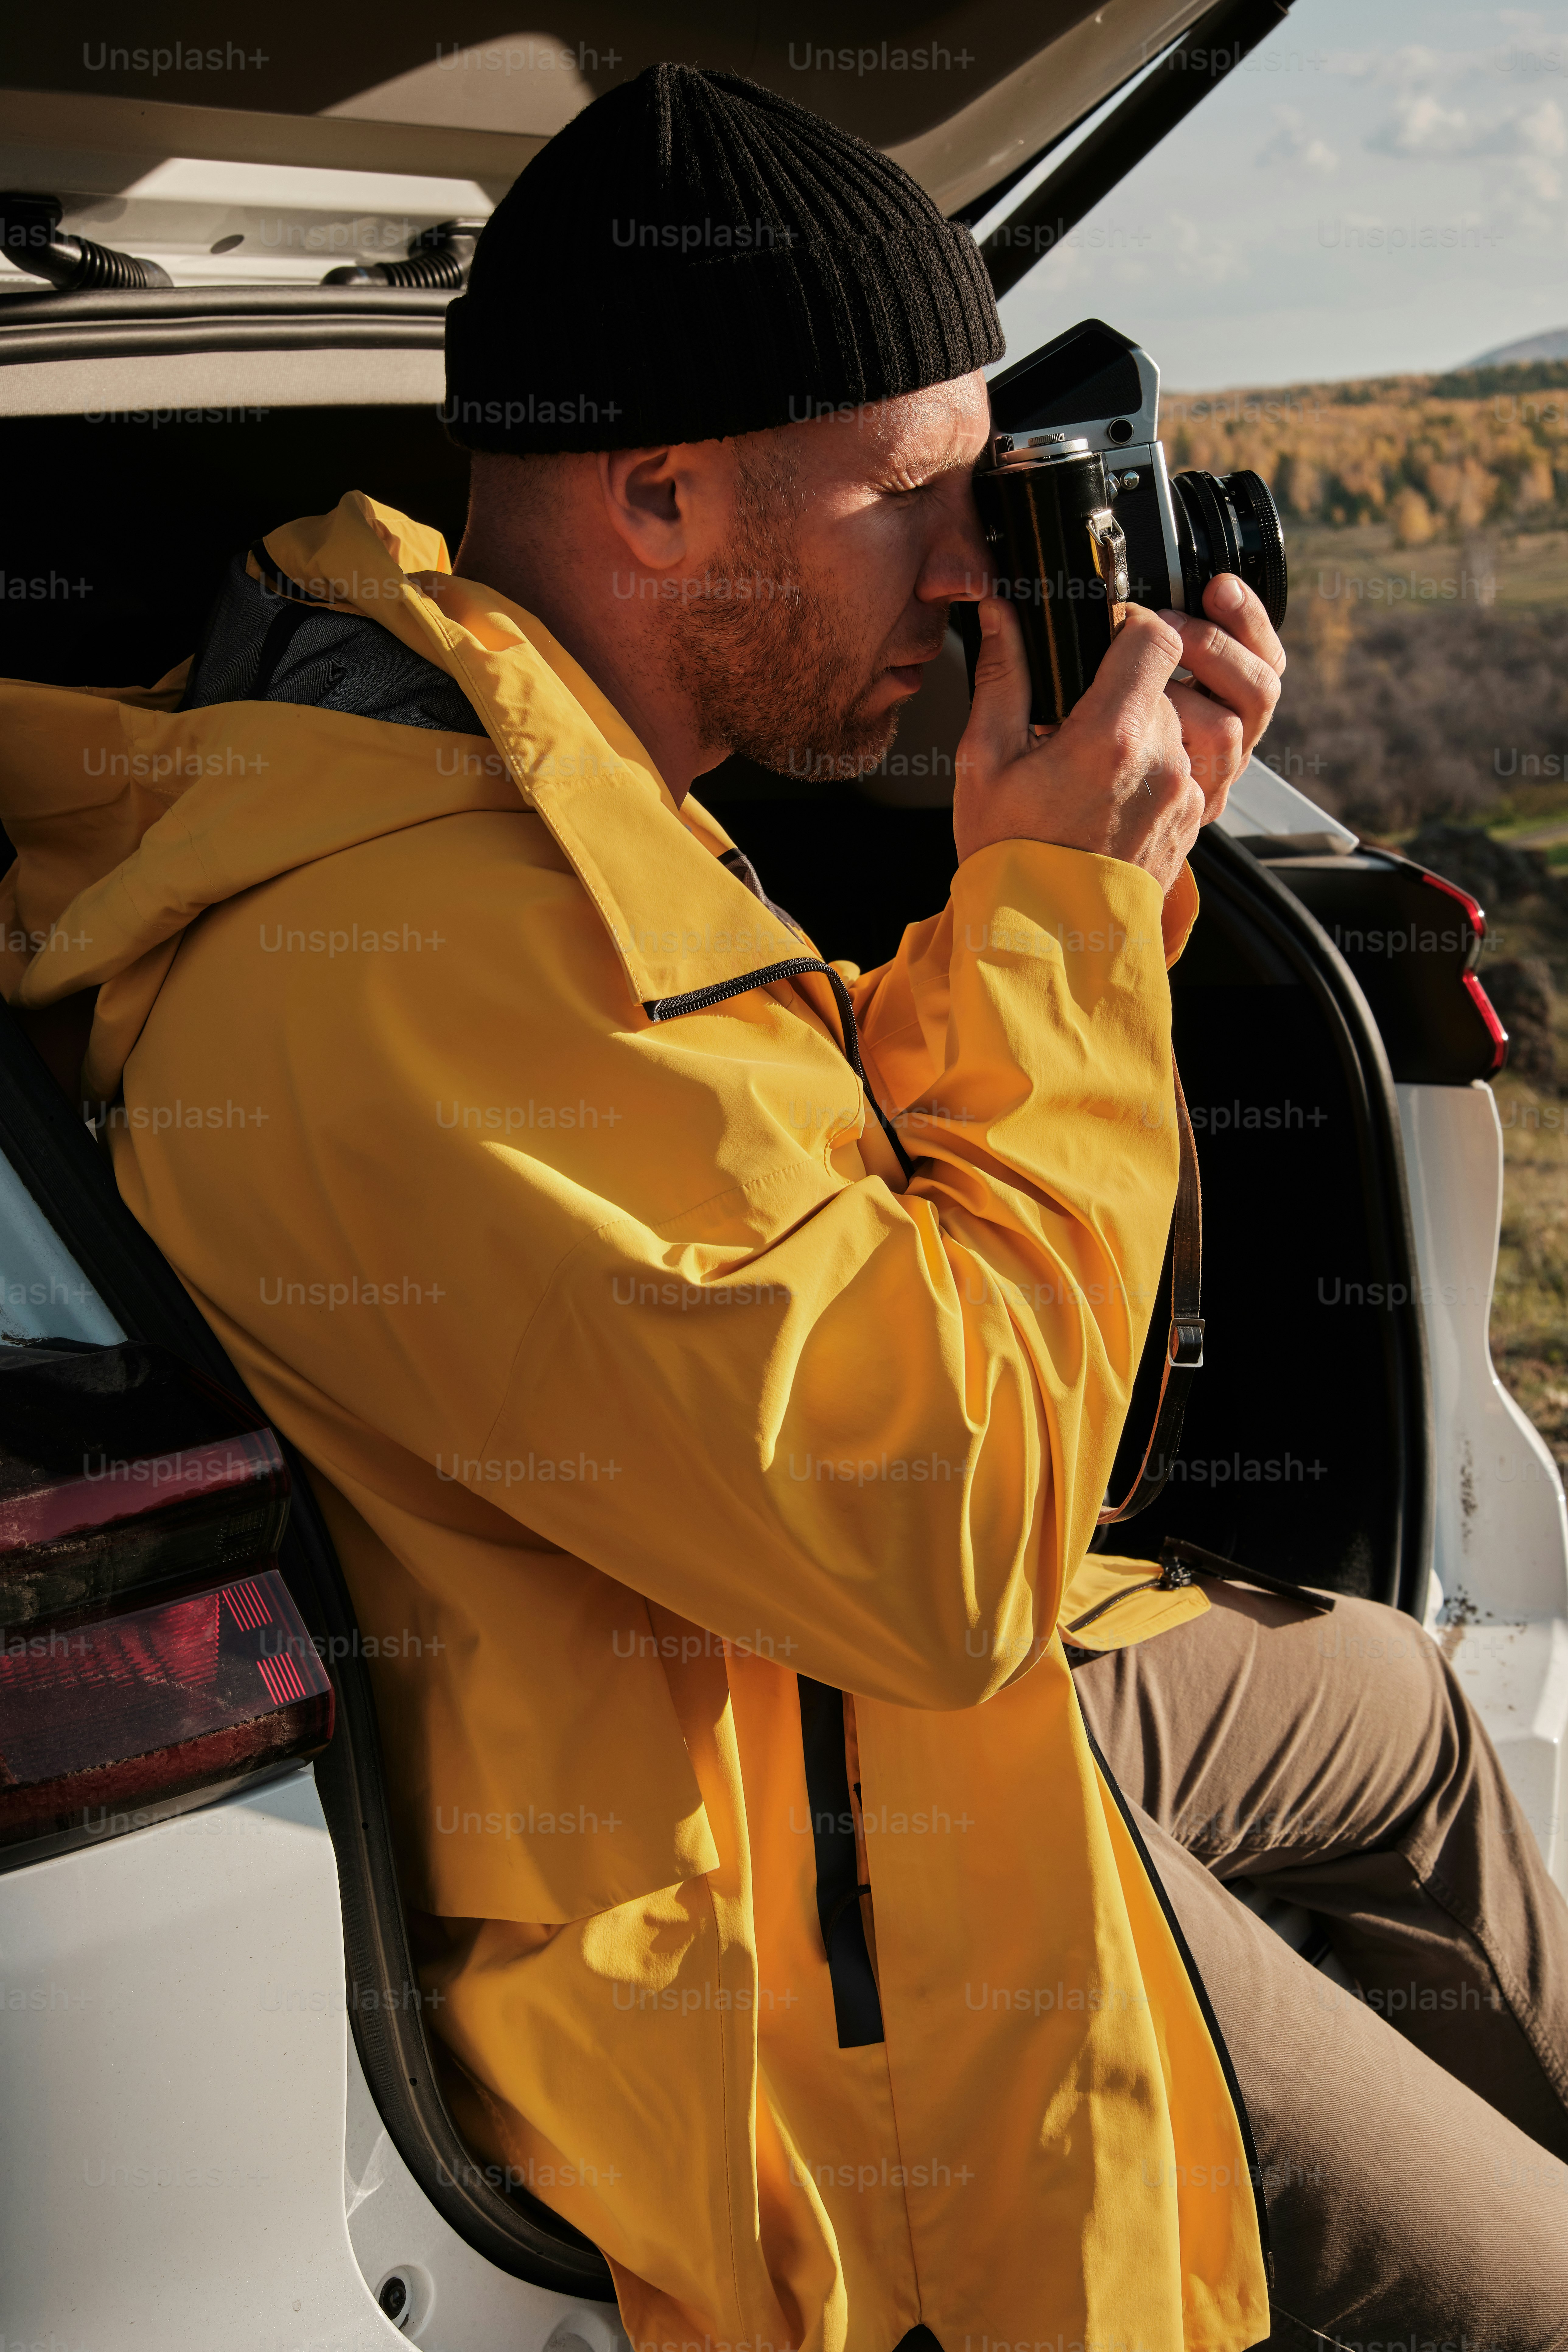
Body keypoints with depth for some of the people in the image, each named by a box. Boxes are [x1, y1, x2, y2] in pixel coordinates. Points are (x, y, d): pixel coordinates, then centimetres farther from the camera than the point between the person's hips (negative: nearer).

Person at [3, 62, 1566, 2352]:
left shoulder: (483, 766, 0)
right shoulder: (407, 962, -35)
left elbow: (833, 1192, 11)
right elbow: (958, 1538, -33)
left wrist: (1104, 865, -4)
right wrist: (1061, 910, -24)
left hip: (894, 1693, 11)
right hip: (816, 1930, -10)